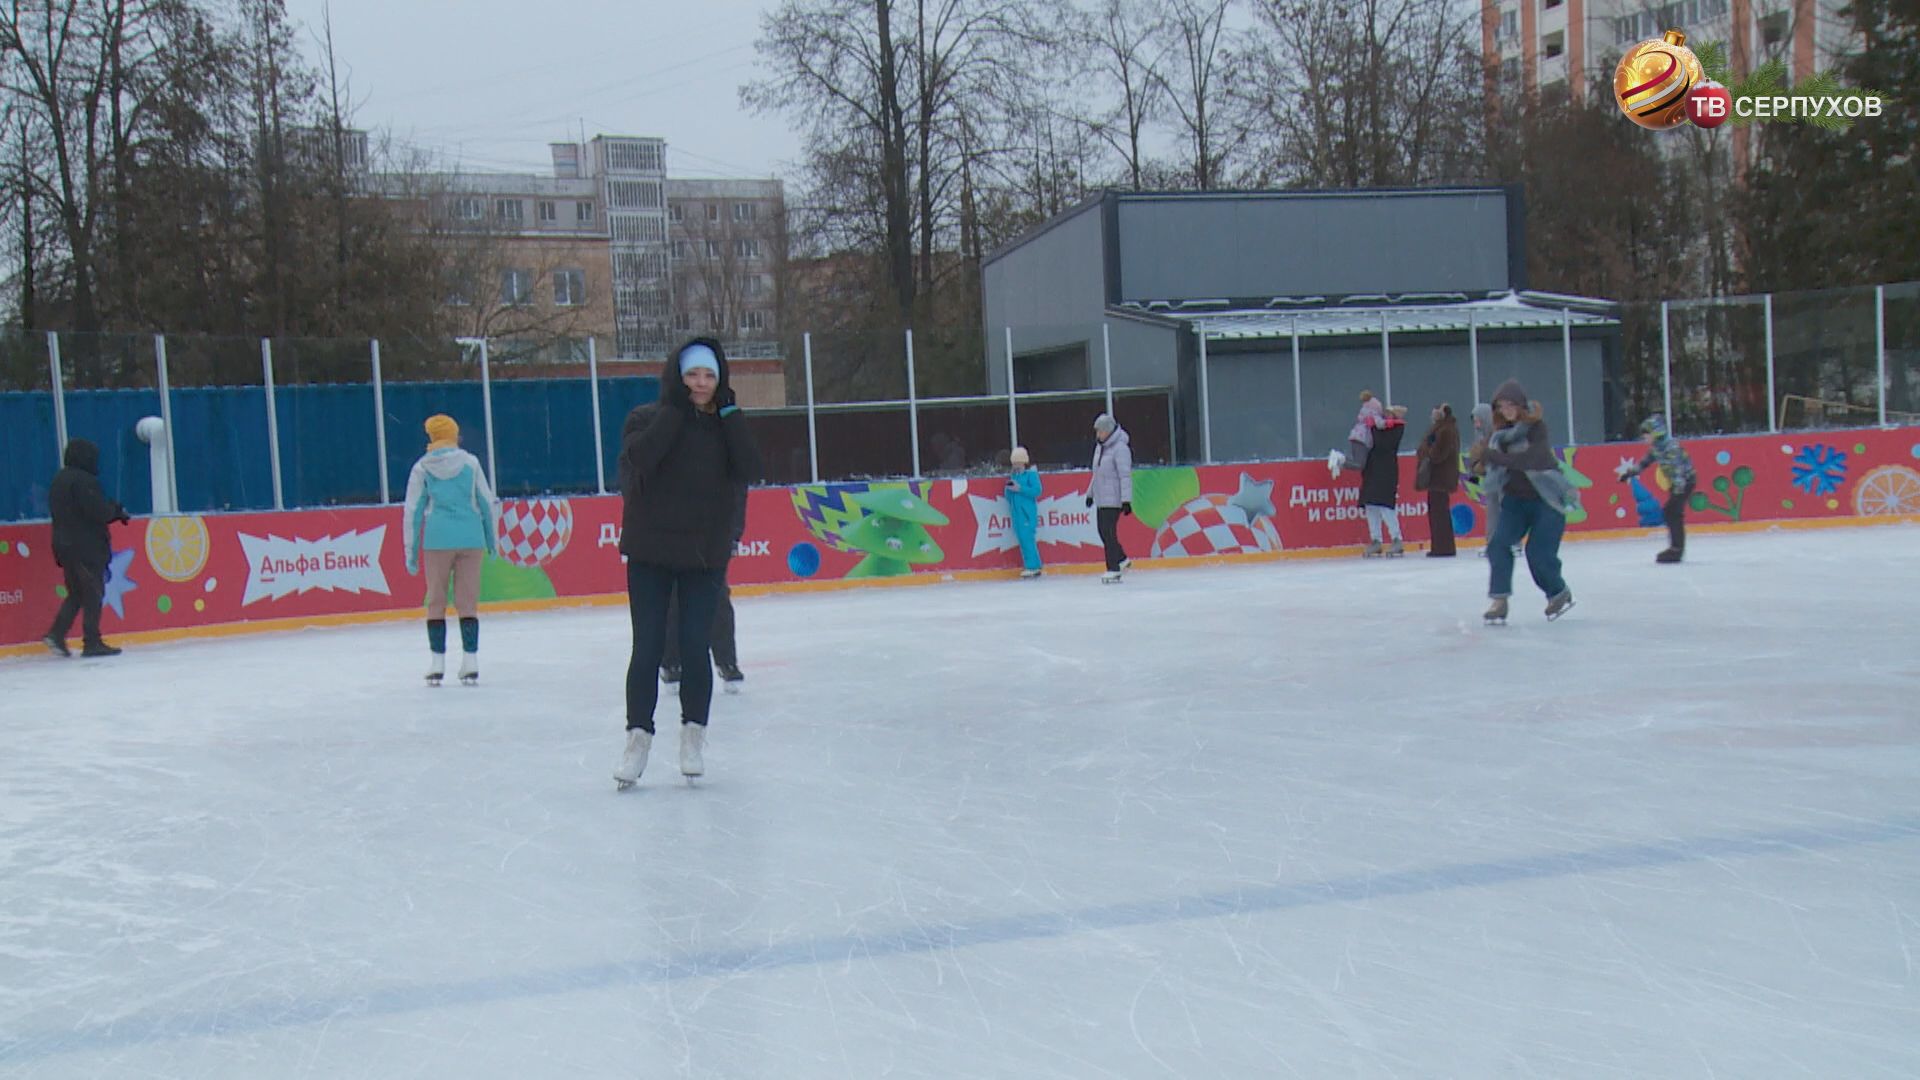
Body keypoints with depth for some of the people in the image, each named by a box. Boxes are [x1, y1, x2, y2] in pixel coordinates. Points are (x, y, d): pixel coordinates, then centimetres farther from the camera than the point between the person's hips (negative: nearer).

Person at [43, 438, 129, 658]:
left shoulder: (58, 480, 14)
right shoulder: (84, 480, -15)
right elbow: (99, 512, -20)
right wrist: (118, 510, -1)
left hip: (64, 546, 9)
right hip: (87, 546, -9)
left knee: (76, 593, 16)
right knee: (93, 594, -3)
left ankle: (56, 633, 5)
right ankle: (92, 642, -2)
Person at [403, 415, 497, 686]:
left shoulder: (422, 467, 3)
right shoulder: (470, 462, 4)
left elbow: (413, 511, 3)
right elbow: (486, 502, 6)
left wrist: (411, 552, 9)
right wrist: (490, 541, 17)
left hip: (437, 539, 0)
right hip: (471, 538, 1)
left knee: (436, 600, 8)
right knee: (468, 600, 5)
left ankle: (437, 664, 6)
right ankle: (470, 663, 2)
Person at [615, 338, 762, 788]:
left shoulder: (725, 425, 5)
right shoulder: (646, 418, -2)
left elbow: (748, 472, -10)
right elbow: (638, 460, -22)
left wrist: (728, 413, -12)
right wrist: (675, 409, -19)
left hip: (706, 554, 1)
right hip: (650, 552, -1)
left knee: (696, 646, 1)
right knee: (648, 648, 0)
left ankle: (694, 733, 17)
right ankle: (639, 734, 13)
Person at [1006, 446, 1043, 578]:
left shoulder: (1031, 474, -5)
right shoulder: (1014, 476, 16)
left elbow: (1037, 490, -16)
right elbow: (1009, 496, 18)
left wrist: (1020, 489, -18)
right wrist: (1009, 489, -4)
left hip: (1028, 512, -8)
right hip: (1016, 512, 8)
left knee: (1027, 538, -12)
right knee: (1022, 539, 8)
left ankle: (1032, 567, -8)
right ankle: (1034, 566, 14)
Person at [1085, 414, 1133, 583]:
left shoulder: (1120, 448, -16)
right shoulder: (1099, 446, 11)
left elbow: (1125, 476, -20)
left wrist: (1126, 500, -24)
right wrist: (1090, 493, 25)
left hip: (1113, 499, -9)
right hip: (1101, 498, 9)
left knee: (1109, 532, -9)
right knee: (1103, 531, 14)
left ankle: (1114, 570, -3)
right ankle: (1122, 559, 30)